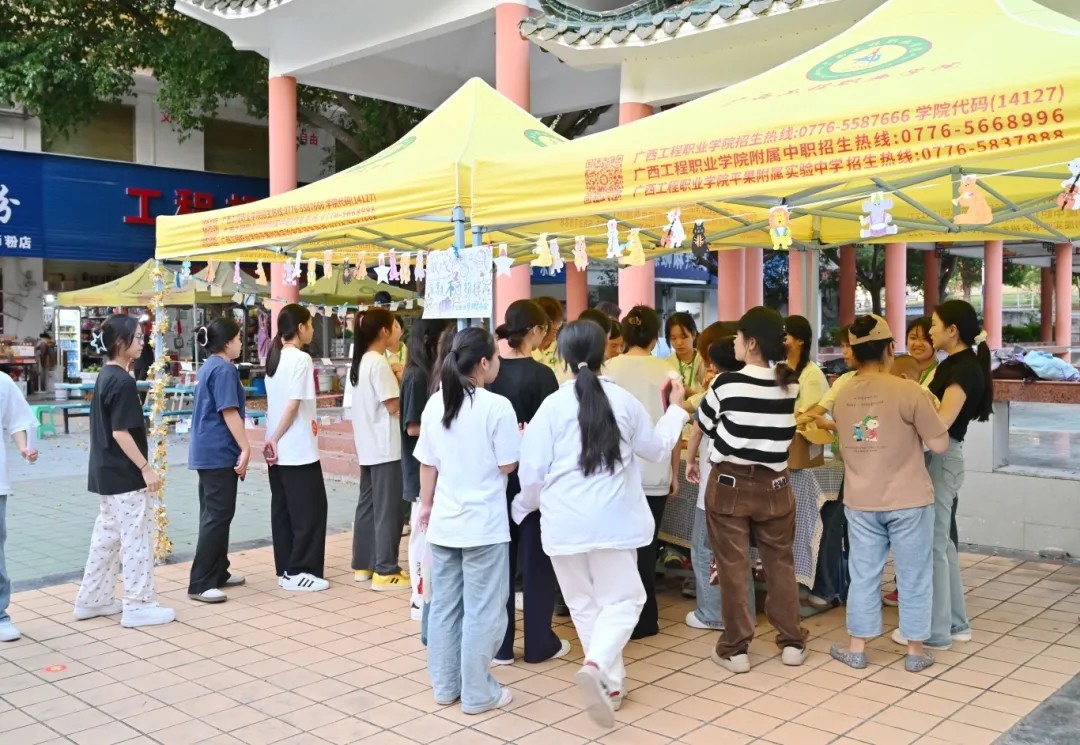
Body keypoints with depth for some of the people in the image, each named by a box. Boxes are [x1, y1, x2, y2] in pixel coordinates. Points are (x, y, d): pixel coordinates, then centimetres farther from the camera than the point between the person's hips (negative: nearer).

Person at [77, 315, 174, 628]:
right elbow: (120, 432, -22)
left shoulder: (105, 376, 11)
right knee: (136, 539, -1)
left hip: (107, 474, 10)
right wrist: (146, 468, -19)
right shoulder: (123, 381, -19)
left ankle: (92, 600, 25)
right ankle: (138, 606, 5)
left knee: (106, 536, 17)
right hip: (125, 476, -10)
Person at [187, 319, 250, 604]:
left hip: (208, 451, 10)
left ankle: (217, 573, 24)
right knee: (218, 516, -8)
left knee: (214, 514, 15)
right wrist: (245, 448, -20)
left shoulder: (209, 367, 17)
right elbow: (229, 412, -20)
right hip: (219, 452, -10)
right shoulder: (224, 369, -14)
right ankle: (200, 584, -6)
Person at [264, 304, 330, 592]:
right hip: (298, 450, -9)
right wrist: (274, 438, -10)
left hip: (279, 450, 9)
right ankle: (298, 572, 3)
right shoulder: (301, 359, -14)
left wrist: (273, 438, 10)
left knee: (283, 510, 11)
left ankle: (285, 570, 17)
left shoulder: (274, 357, 12)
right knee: (309, 510, 0)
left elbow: (271, 403, 12)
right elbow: (293, 405, -18)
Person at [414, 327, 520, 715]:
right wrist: (520, 438, 8)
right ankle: (477, 693, 13)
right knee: (482, 611, 5)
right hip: (484, 524, -6)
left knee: (444, 606, 15)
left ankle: (444, 686, 25)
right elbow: (508, 465, -11)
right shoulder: (497, 406, -14)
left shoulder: (435, 404, 3)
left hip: (444, 522, 6)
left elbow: (427, 463, 8)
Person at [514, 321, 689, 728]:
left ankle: (611, 682, 21)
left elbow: (533, 470, -2)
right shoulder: (624, 400, 0)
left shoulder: (553, 405, -6)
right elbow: (658, 449, 16)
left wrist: (523, 507, 19)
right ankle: (596, 665, -16)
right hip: (612, 519, 0)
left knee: (585, 604, 14)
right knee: (622, 599, 8)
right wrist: (676, 408, 31)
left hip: (565, 522, 0)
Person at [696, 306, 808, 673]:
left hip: (730, 483, -3)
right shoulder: (791, 385, -3)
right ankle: (792, 642, 22)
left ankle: (735, 649, 11)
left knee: (732, 566, 5)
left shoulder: (726, 383, -13)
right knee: (781, 563, 15)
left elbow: (704, 424, 2)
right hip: (773, 483, 3)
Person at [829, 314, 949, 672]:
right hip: (908, 500, -3)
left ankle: (856, 647, 21)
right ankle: (915, 650, 21)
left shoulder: (841, 396, 0)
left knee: (863, 575, 13)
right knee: (913, 577, 10)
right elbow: (939, 444, -10)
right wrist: (927, 411, 7)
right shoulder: (909, 391, -15)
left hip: (860, 501, 4)